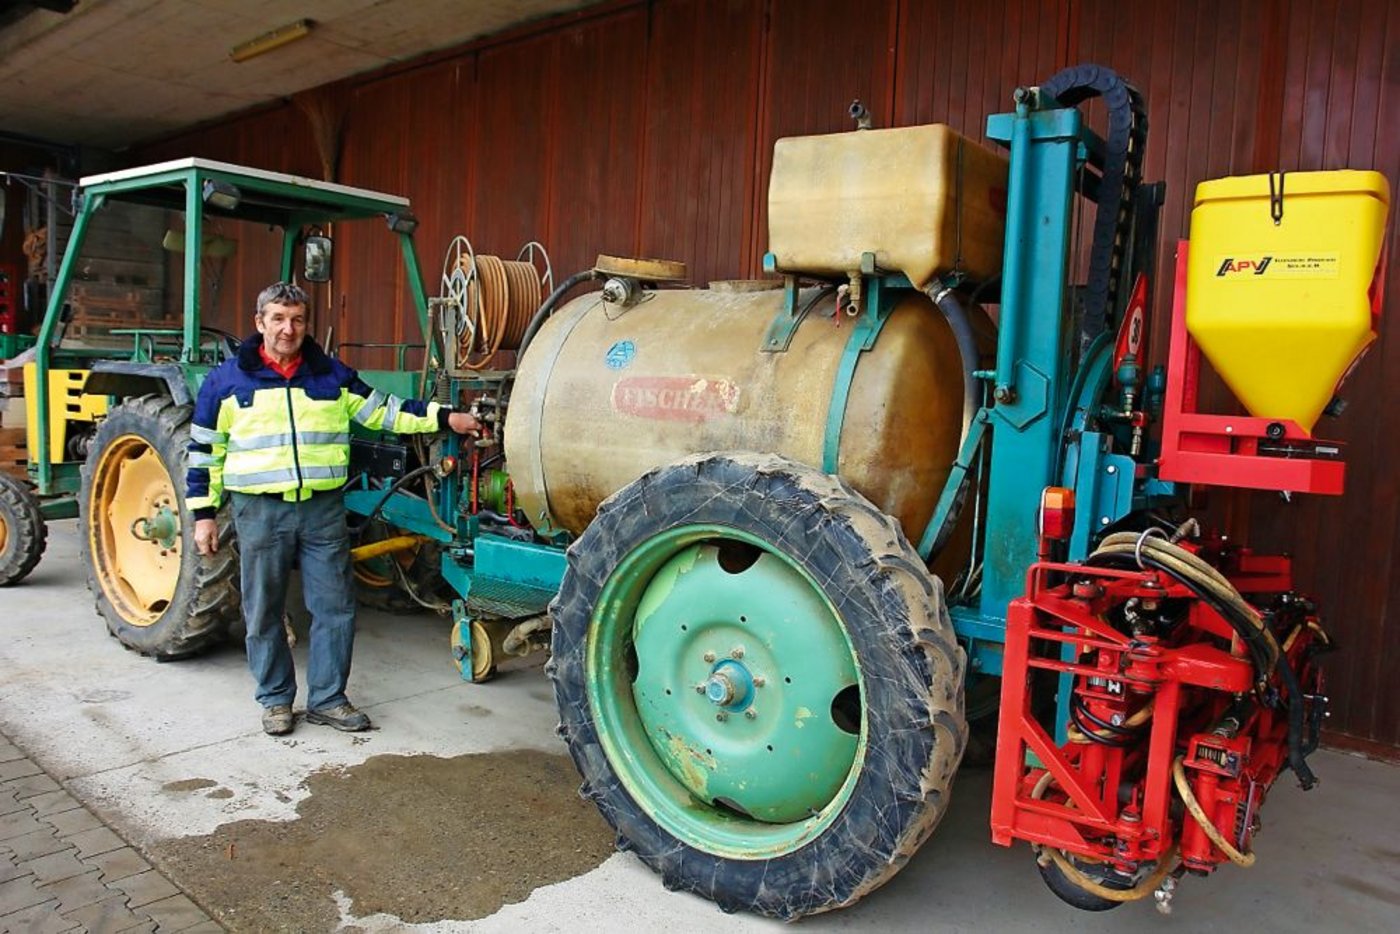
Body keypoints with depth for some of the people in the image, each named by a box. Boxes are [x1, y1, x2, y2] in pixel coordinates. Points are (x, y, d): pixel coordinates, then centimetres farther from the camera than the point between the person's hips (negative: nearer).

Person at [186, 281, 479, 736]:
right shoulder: (226, 380, 2)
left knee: (335, 605, 4)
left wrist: (444, 417, 1)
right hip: (260, 511, -1)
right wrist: (204, 513, 2)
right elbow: (204, 451, 5)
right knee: (263, 612, 7)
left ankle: (327, 698, 19)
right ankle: (276, 699, 24)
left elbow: (382, 411, 10)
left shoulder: (332, 375, 7)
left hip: (323, 508, 2)